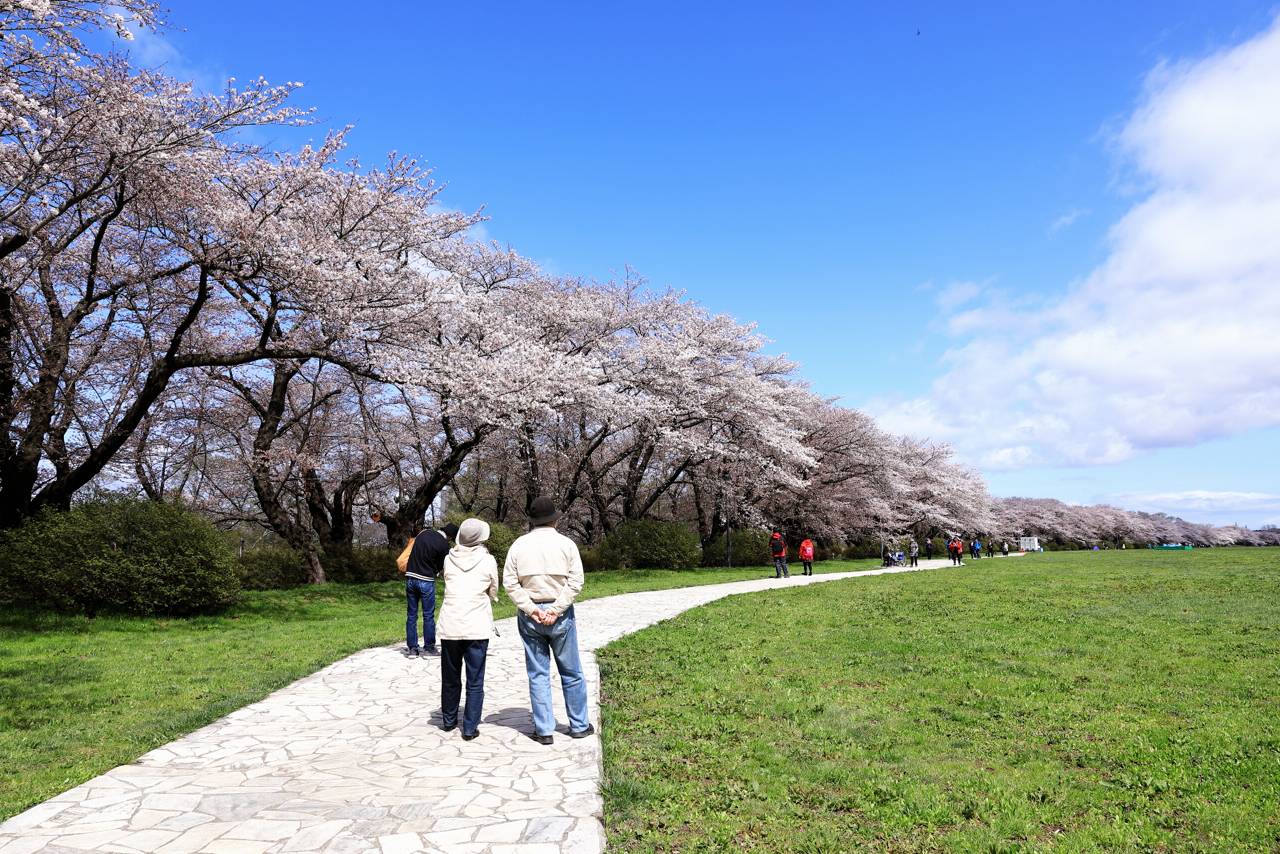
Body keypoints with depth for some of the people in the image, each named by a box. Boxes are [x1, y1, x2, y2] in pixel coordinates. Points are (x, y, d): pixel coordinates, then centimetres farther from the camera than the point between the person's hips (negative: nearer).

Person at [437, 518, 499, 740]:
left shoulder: (449, 559, 2)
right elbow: (493, 593, 6)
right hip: (477, 628, -3)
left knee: (450, 677, 18)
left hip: (450, 626, 3)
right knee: (475, 681, 6)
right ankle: (470, 728, 8)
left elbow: (446, 582, 12)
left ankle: (448, 720, 33)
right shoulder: (488, 560, -4)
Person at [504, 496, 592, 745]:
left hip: (530, 615, 1)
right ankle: (579, 725, 21)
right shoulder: (566, 543, -3)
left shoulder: (519, 545, 1)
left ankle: (544, 730, 12)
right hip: (561, 615, -1)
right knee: (571, 673, 11)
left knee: (538, 674, 9)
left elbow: (510, 582, -5)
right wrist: (555, 610, -12)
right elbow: (575, 582, -11)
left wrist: (531, 609, -7)